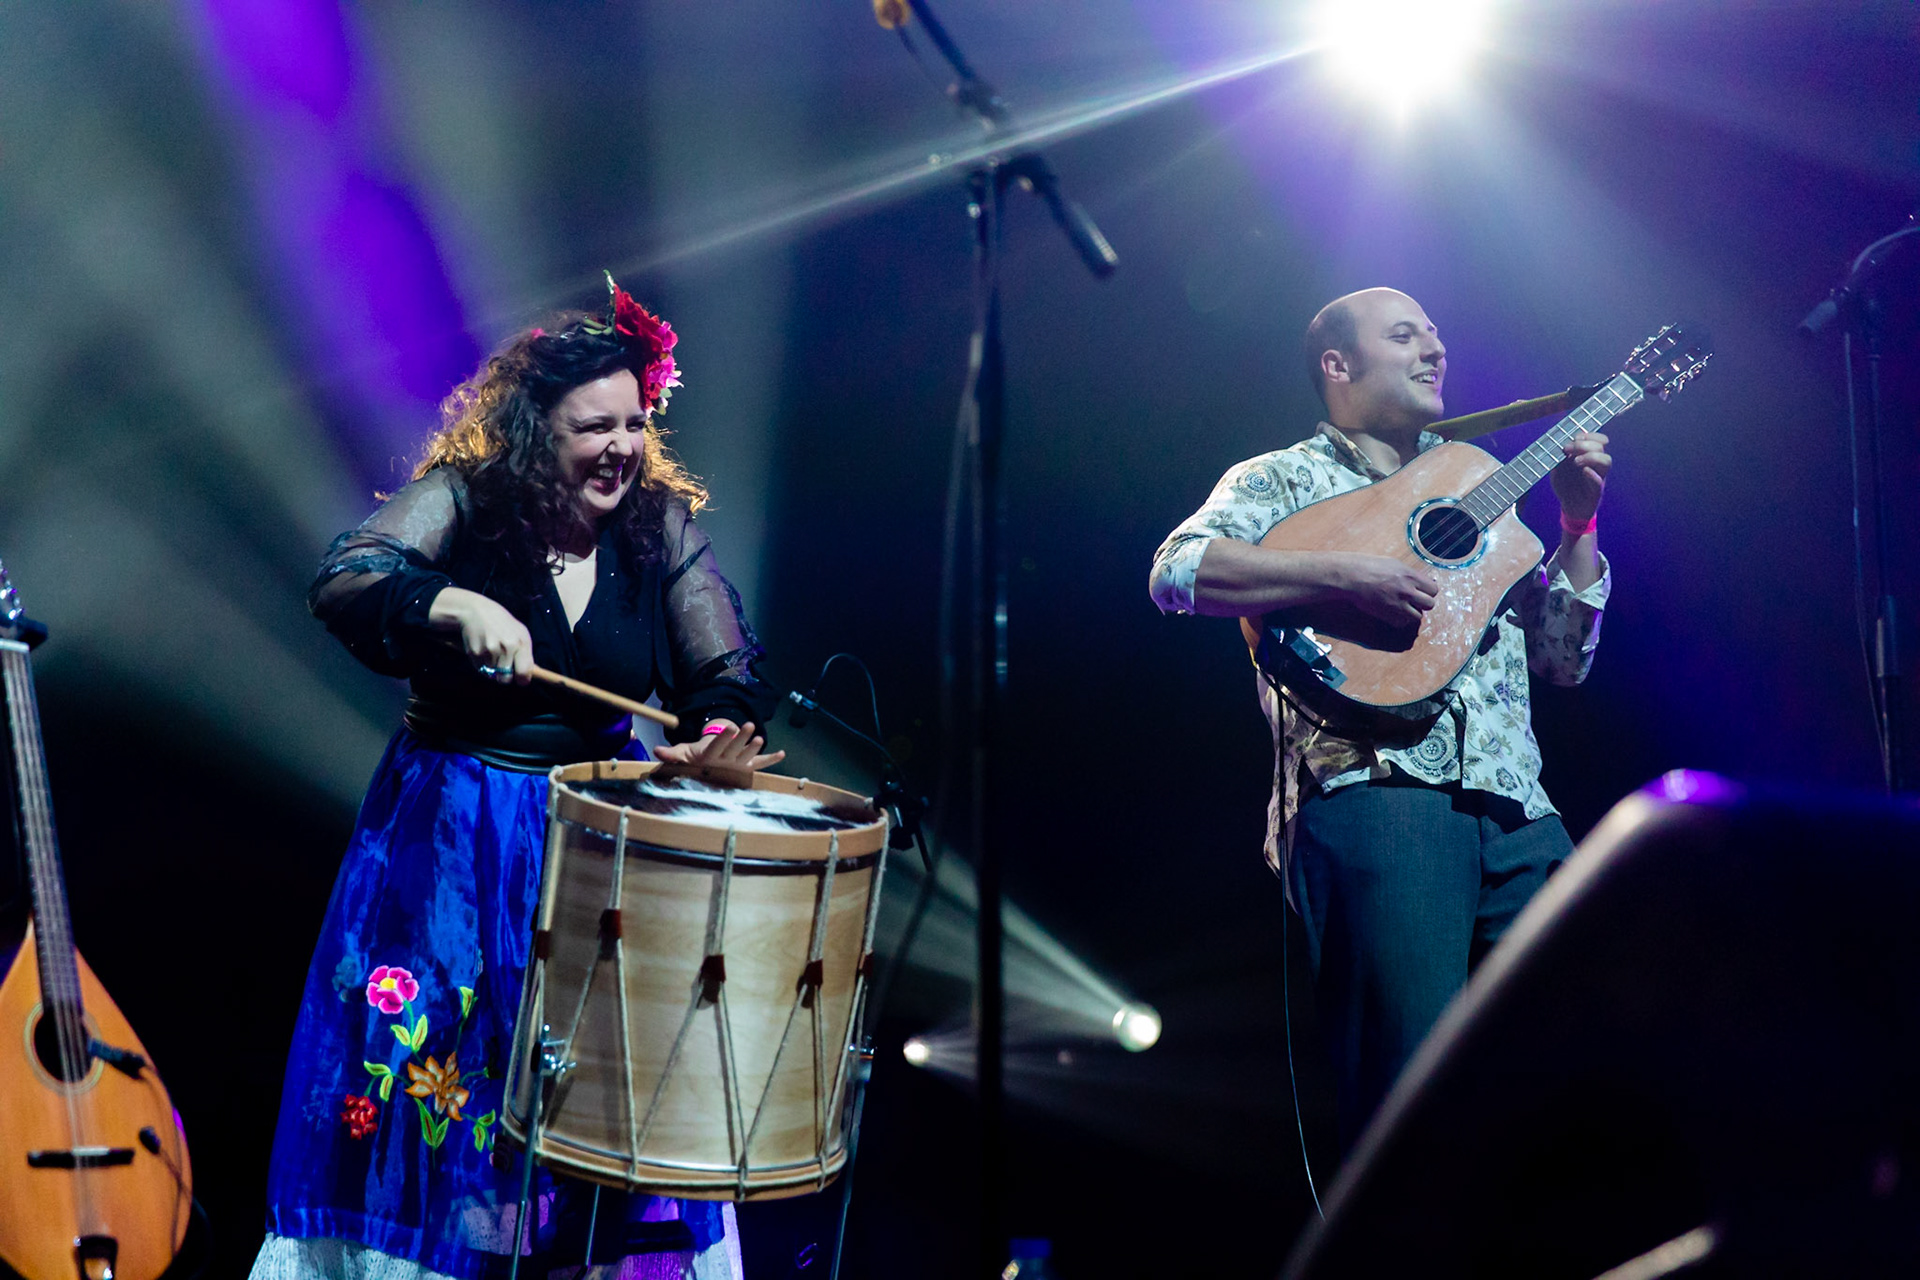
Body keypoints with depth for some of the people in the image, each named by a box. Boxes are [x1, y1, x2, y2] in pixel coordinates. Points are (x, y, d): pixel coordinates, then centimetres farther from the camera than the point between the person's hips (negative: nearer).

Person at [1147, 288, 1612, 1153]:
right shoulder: (1284, 480, 13)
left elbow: (1561, 659, 28)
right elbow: (1178, 571, -8)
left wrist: (1578, 522, 16)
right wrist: (1345, 576, -15)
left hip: (1514, 811, 6)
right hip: (1374, 794, -6)